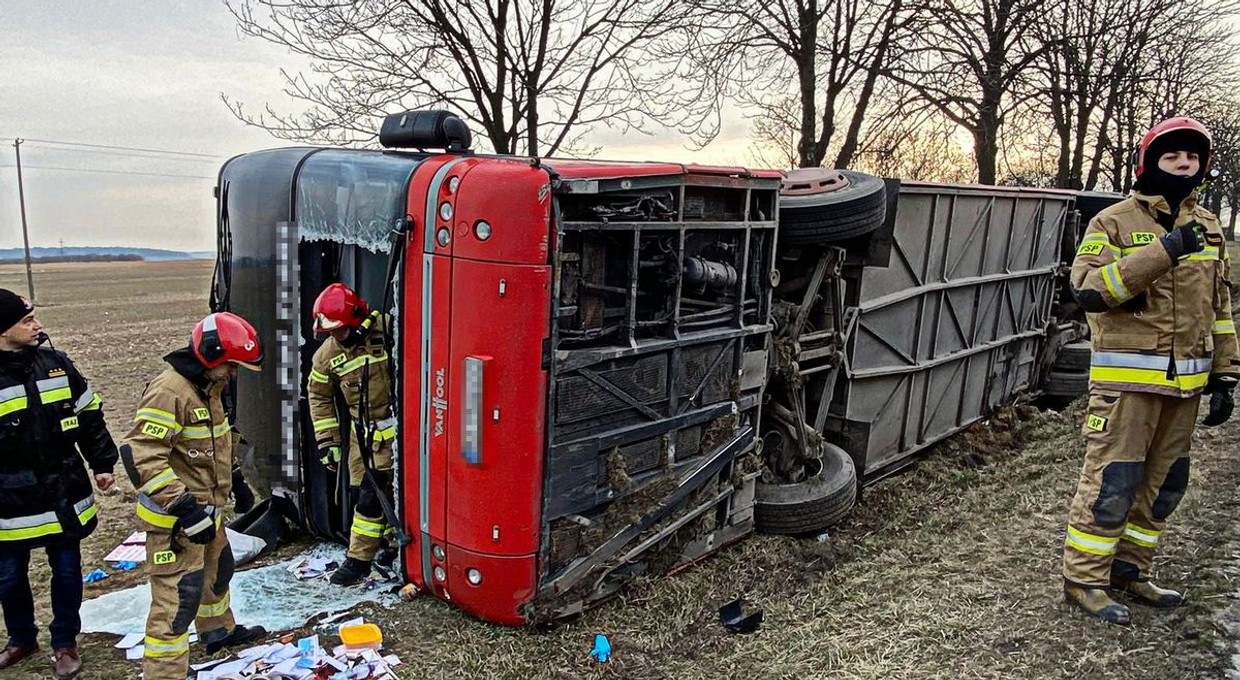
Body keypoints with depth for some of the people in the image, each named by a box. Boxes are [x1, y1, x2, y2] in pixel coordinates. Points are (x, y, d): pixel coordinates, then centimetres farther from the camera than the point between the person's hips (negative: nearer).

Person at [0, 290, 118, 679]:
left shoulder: (57, 364, 0)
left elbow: (89, 417, 10)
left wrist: (102, 464, 10)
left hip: (64, 496, 2)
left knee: (67, 570, 12)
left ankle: (65, 643, 29)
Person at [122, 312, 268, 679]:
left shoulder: (207, 387, 8)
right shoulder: (169, 392, -24)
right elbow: (141, 456, -29)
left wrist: (230, 481, 27)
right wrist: (182, 506, -30)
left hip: (205, 507, 10)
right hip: (174, 517, -10)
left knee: (217, 570, 26)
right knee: (179, 596, -8)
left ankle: (219, 630, 48)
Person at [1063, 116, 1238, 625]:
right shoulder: (1115, 222, -4)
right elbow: (1088, 289, -20)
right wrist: (1163, 251, -24)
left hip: (1185, 382, 7)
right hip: (1128, 378, -7)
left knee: (1164, 483, 13)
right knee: (1112, 482, -5)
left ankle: (1129, 571, 27)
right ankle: (1084, 579, 7)